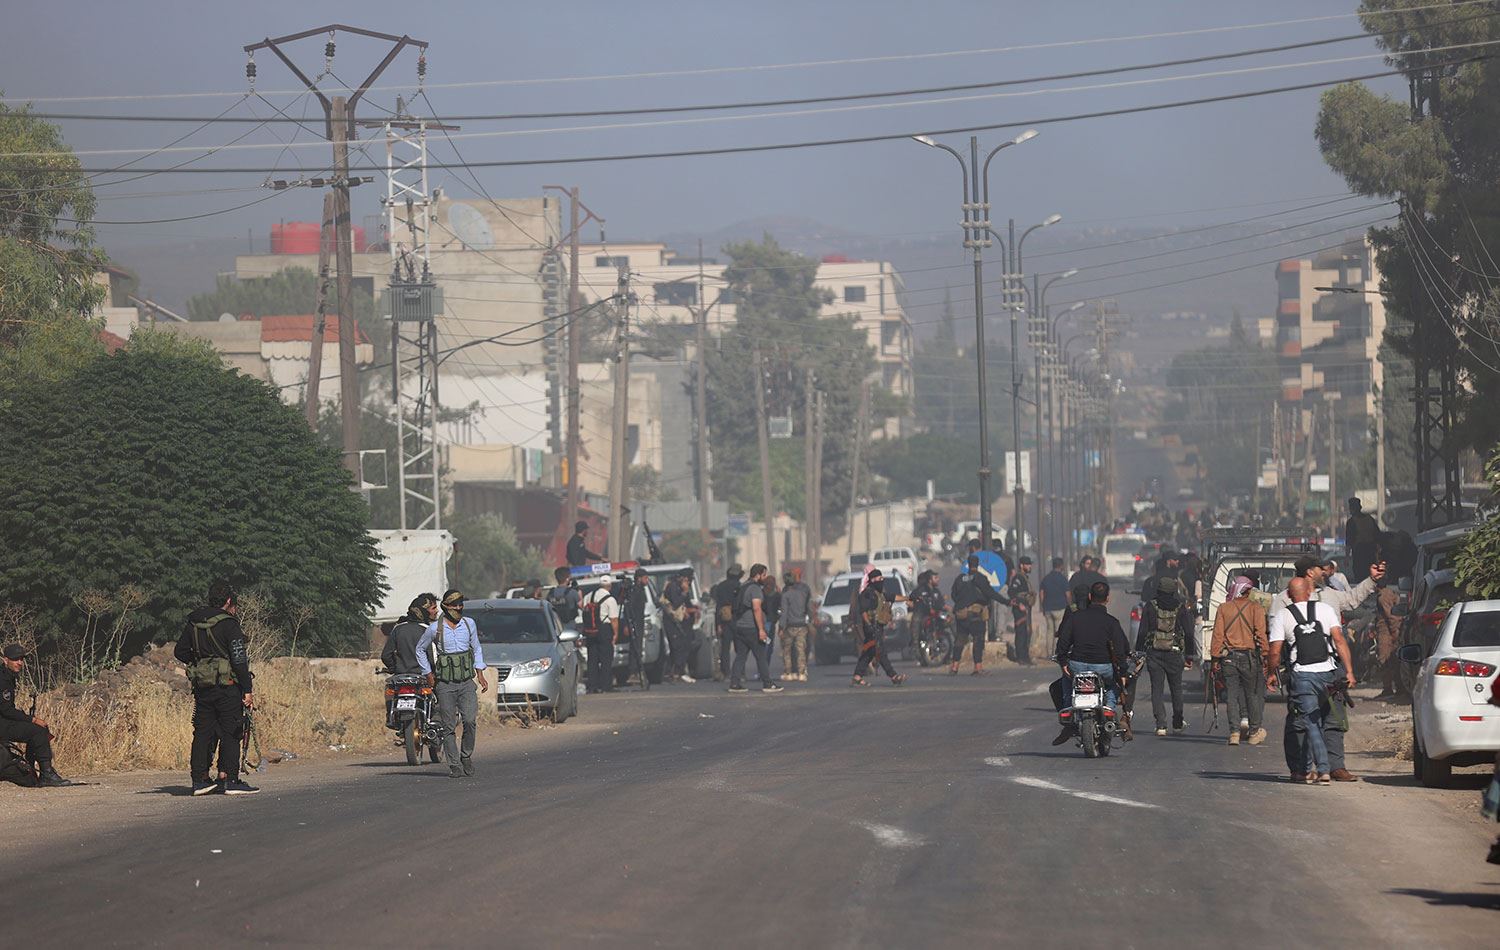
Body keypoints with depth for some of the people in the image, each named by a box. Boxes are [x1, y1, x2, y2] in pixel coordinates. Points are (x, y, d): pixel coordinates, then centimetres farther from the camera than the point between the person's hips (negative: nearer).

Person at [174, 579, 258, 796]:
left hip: (202, 687, 6)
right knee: (230, 733, 0)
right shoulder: (228, 624, -11)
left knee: (203, 732, 10)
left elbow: (180, 652, 13)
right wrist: (248, 690, -12)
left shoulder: (193, 623, 8)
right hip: (227, 686, -6)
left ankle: (200, 779, 9)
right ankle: (229, 780, -1)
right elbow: (239, 660, -15)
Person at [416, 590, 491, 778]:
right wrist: (428, 674, 8)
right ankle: (455, 766, 3)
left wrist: (480, 674, 12)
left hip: (467, 683, 2)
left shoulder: (469, 624, 7)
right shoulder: (435, 628, -2)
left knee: (470, 721, -13)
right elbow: (420, 649, 12)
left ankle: (467, 756, 8)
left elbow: (476, 648, 20)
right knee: (449, 727, -2)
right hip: (445, 685, -2)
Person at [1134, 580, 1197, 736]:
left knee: (1157, 689, 1)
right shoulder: (1182, 609, 0)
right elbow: (1188, 634, 2)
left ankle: (1161, 724, -9)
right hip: (1174, 653, 1)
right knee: (1176, 688, 15)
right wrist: (1189, 656, 9)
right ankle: (1177, 723, 20)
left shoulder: (1150, 607, -2)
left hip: (1154, 653, -1)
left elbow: (1142, 632, -1)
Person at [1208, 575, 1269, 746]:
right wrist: (1266, 655, -4)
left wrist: (1215, 658, 6)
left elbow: (1217, 634, 2)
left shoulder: (1224, 608, 3)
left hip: (1228, 657, 1)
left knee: (1233, 695, 4)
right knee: (1253, 694, 9)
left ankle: (1234, 732, -2)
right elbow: (1261, 634, -7)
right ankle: (1254, 732, 14)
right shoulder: (1256, 608, -1)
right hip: (1250, 656, -1)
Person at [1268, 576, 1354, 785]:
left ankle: (1323, 769, -13)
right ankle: (1304, 767, 18)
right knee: (1315, 721, 14)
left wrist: (1271, 674, 13)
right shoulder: (1325, 609, 7)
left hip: (1302, 675, -2)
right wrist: (1349, 671, -2)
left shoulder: (1282, 617, 2)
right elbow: (1339, 640, -2)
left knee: (1311, 723, -2)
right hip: (1328, 673, 2)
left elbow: (1275, 652, -3)